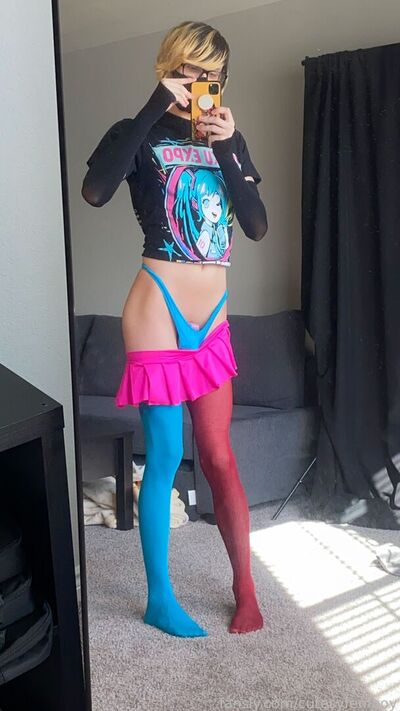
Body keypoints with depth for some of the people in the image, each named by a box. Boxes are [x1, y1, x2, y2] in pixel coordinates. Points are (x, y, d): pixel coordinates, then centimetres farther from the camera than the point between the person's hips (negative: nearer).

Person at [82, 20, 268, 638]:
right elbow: (94, 191, -23)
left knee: (219, 457, 11)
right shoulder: (140, 136, 0)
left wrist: (225, 148, -9)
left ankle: (246, 589, 26)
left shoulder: (229, 141, 13)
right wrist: (156, 105, -18)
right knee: (165, 459, 0)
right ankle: (160, 600, 19)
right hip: (160, 311, -4)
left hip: (211, 318, 5)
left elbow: (257, 226, 1)